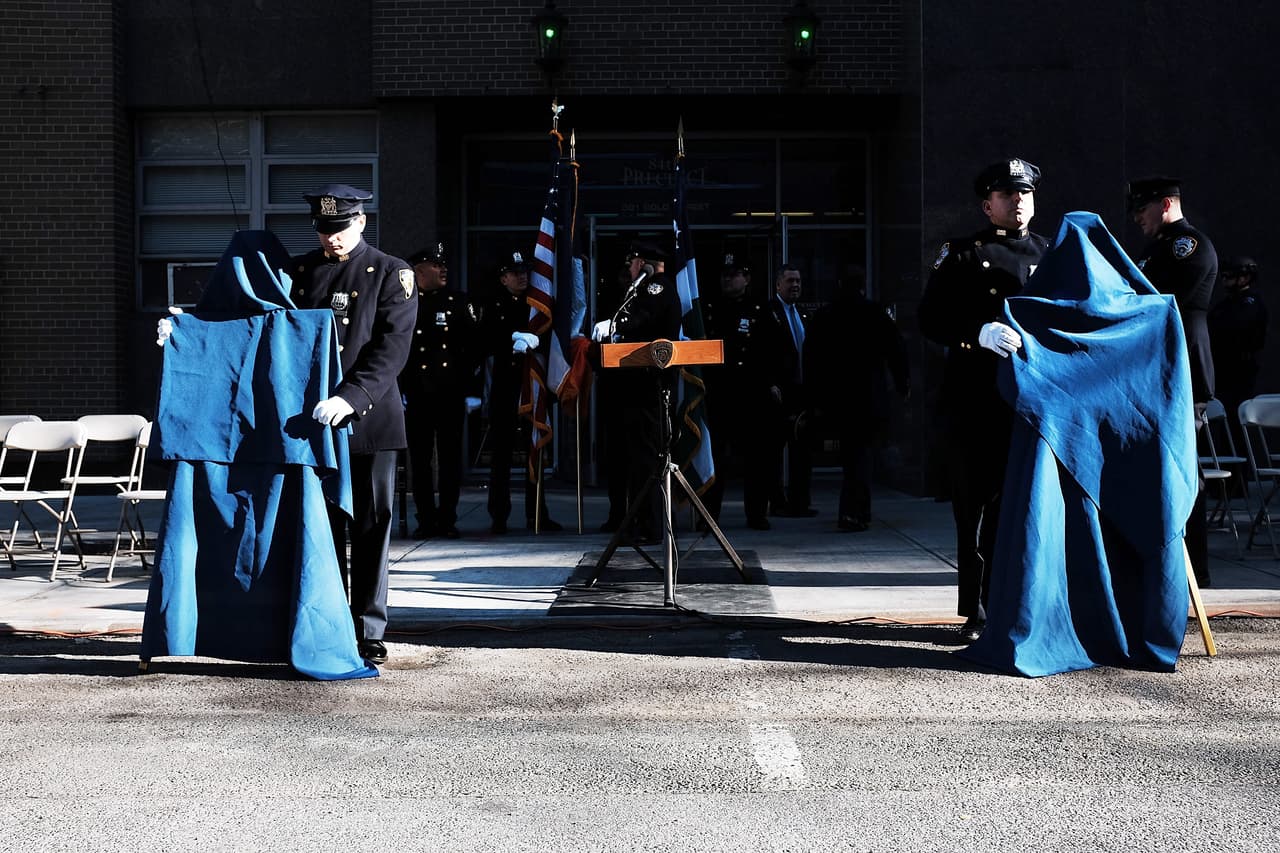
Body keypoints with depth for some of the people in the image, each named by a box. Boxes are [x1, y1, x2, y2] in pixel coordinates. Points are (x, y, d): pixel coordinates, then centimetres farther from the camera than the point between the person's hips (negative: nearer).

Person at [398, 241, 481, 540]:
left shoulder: (458, 303, 8)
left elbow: (473, 347, 6)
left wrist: (473, 391, 0)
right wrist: (396, 390, -7)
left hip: (452, 393, 1)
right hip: (416, 393, -1)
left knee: (450, 457, 3)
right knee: (419, 458, 3)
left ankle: (447, 519, 11)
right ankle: (426, 520, 11)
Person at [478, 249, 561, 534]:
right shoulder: (494, 307, 7)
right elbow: (486, 345, -3)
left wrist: (532, 341, -10)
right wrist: (515, 338, -13)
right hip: (505, 385, -2)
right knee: (501, 452, -1)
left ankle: (536, 514, 11)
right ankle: (499, 516, 4)